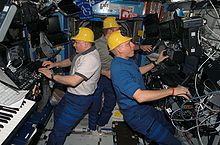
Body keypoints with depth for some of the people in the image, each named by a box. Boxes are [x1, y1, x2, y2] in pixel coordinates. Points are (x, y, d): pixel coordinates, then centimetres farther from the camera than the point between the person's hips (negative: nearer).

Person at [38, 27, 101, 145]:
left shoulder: (90, 59, -31)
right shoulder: (83, 53, 3)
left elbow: (73, 81, -37)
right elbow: (70, 61, 18)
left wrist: (52, 75, -25)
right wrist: (55, 64, 0)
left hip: (80, 100, -11)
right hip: (72, 94, 11)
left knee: (59, 131, -3)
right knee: (58, 113, 32)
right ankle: (56, 135, 56)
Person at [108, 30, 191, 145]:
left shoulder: (126, 60, 4)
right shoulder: (119, 69, -30)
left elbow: (138, 71, 25)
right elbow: (140, 96, -37)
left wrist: (156, 62, 20)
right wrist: (172, 91, -31)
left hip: (143, 107, 10)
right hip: (136, 115, -10)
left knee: (170, 130, 23)